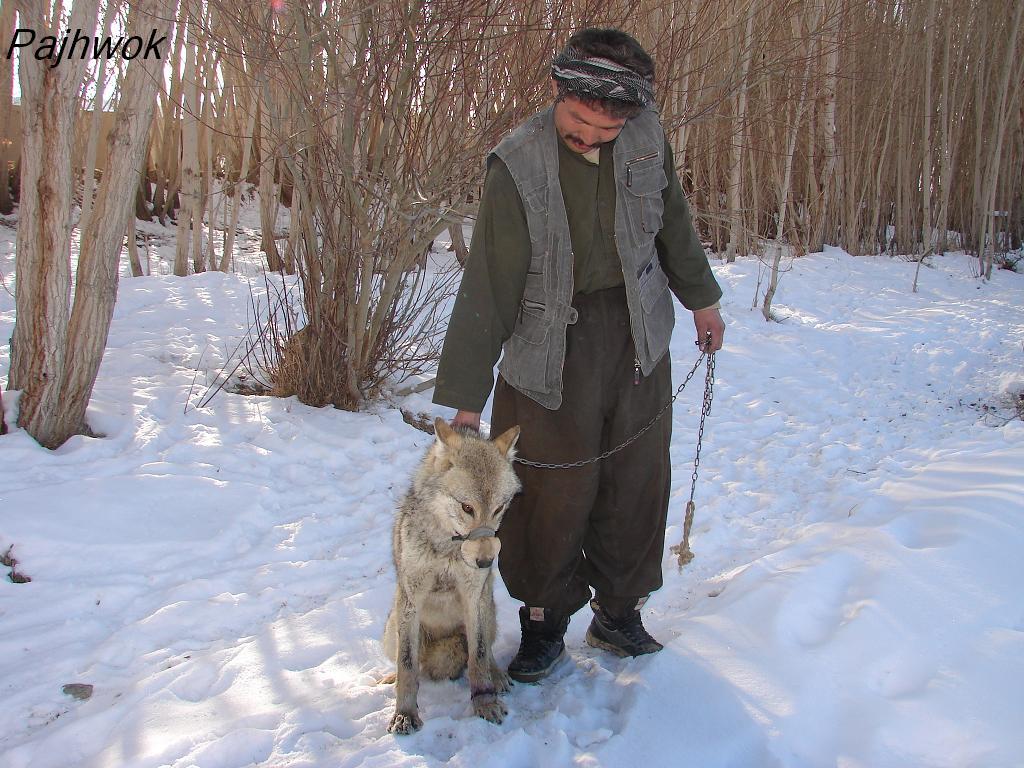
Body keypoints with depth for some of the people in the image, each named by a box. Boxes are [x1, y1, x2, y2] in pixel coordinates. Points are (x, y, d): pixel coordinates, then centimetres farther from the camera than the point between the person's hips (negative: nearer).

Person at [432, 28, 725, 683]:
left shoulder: (647, 137, -4)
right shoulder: (519, 167, -18)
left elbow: (673, 219, 14)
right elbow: (487, 288, -17)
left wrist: (701, 297, 24)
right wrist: (466, 399, -17)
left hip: (638, 337, 4)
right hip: (553, 344, -4)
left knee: (637, 479, 9)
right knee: (552, 487, 0)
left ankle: (619, 610, 27)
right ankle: (545, 623, 20)